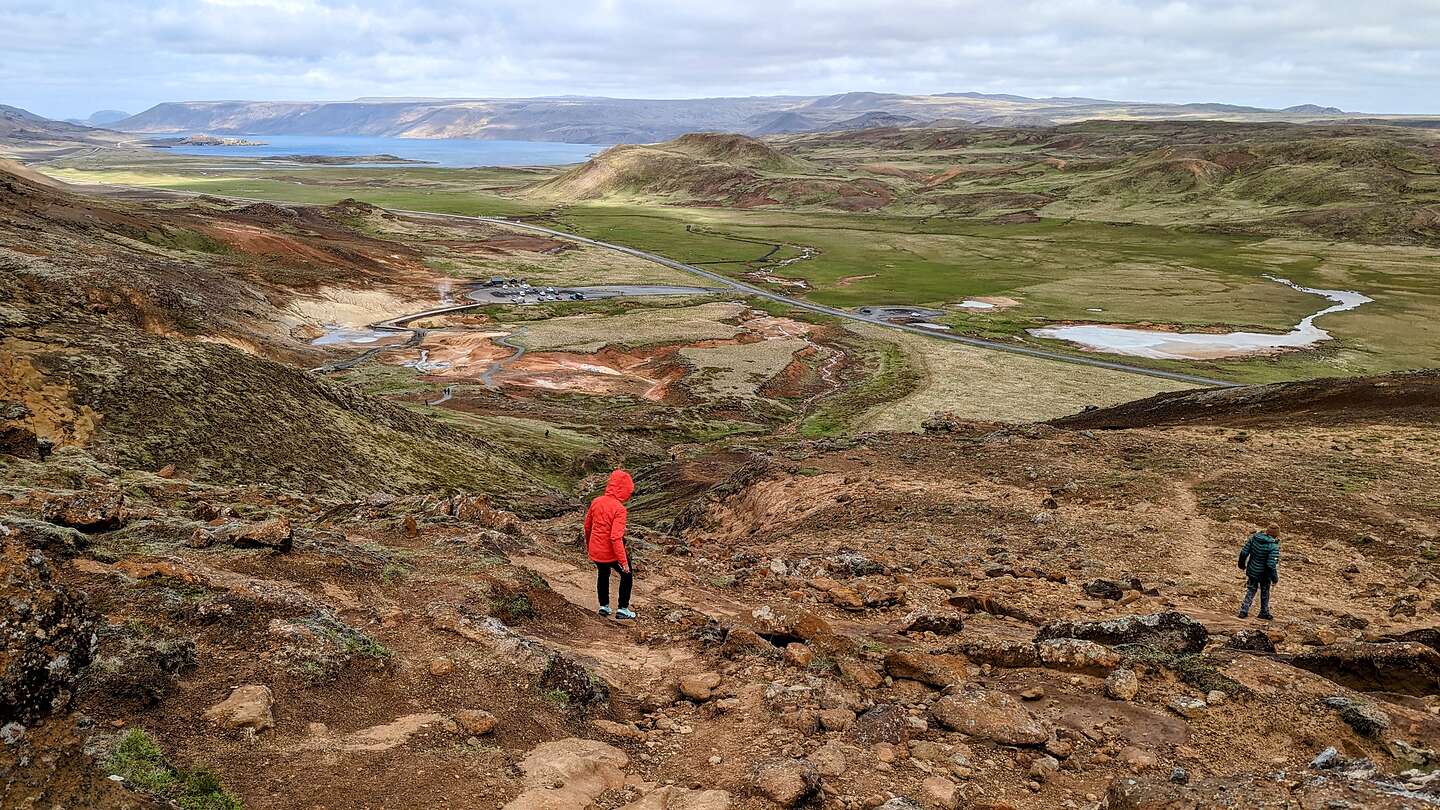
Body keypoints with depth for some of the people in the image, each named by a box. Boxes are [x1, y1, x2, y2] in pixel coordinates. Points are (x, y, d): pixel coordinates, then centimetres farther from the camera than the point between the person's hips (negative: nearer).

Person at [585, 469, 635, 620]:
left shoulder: (596, 502, -4)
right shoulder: (619, 509, -24)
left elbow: (587, 526, 8)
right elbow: (616, 538, -28)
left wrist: (588, 544, 26)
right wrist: (623, 561, -23)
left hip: (595, 550, 6)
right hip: (611, 552, -6)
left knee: (603, 574, 30)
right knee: (627, 576, 19)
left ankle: (604, 606, 39)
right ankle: (622, 609, 21)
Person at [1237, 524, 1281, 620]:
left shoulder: (1254, 537, -10)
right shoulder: (1274, 546, -25)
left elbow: (1244, 553, -3)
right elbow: (1271, 565, -26)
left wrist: (1242, 564, 13)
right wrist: (1275, 578, -12)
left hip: (1252, 571, 4)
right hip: (1264, 574, -4)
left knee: (1251, 591, 19)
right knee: (1265, 593, 19)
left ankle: (1244, 611, 12)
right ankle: (1264, 613, 33)